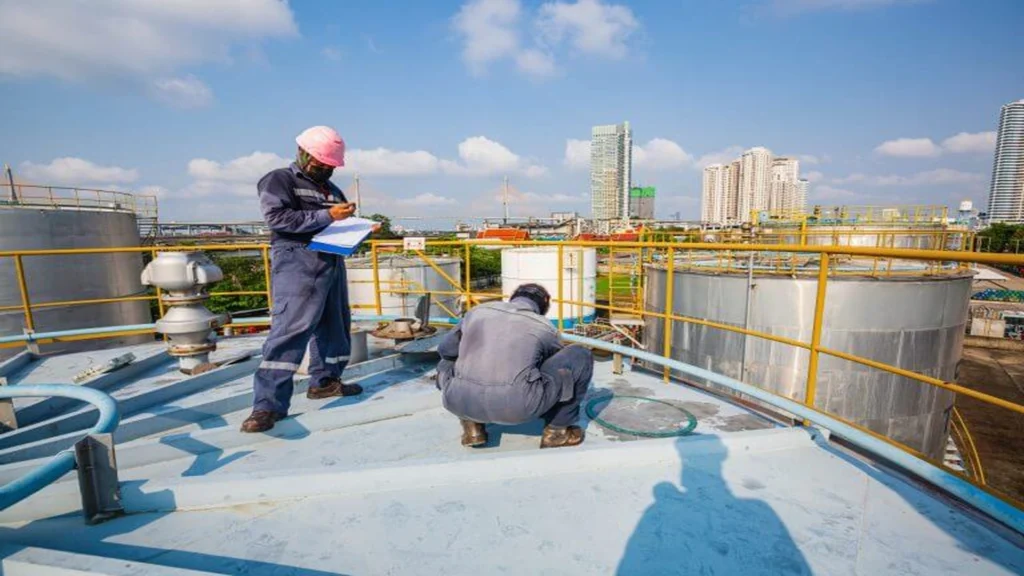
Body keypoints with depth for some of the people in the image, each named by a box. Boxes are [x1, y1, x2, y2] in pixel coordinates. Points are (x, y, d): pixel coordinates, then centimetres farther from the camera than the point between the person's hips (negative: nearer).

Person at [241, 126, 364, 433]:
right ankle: (268, 404, -13)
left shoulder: (331, 189, 23)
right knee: (289, 330, -16)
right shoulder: (278, 180, 1)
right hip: (297, 264, -8)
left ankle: (324, 381, 27)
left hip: (332, 264, 8)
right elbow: (277, 217, -14)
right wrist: (326, 215, -18)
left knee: (334, 325, 11)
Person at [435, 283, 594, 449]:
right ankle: (556, 430, 23)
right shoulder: (545, 327, 19)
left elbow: (445, 349, 34)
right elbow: (560, 367, 36)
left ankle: (472, 428, 22)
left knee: (448, 363, 39)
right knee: (581, 357, 17)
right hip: (517, 405, -2)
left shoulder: (478, 311, 22)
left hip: (461, 401, 3)